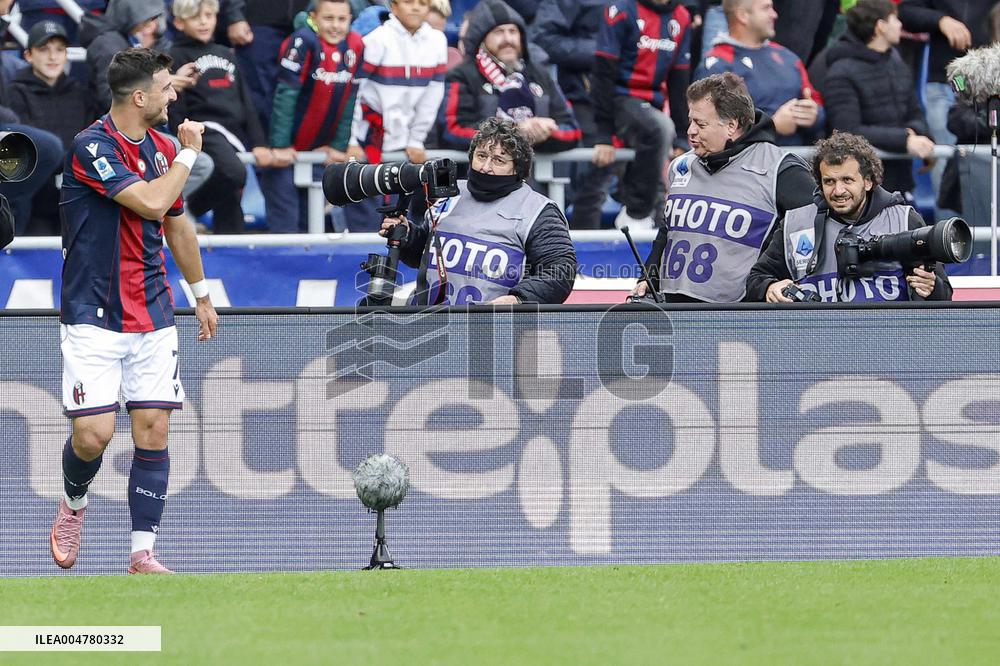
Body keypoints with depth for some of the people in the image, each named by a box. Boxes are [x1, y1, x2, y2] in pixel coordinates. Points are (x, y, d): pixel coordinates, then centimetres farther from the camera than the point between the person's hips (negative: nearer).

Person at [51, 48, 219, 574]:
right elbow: (152, 202, -26)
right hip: (93, 316, -6)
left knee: (153, 430, -2)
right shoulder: (92, 147, -15)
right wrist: (188, 154, -11)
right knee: (93, 434, -11)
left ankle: (142, 554, 1)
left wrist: (201, 294, 29)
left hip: (153, 316, 6)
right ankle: (74, 504, 22)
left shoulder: (162, 149, 9)